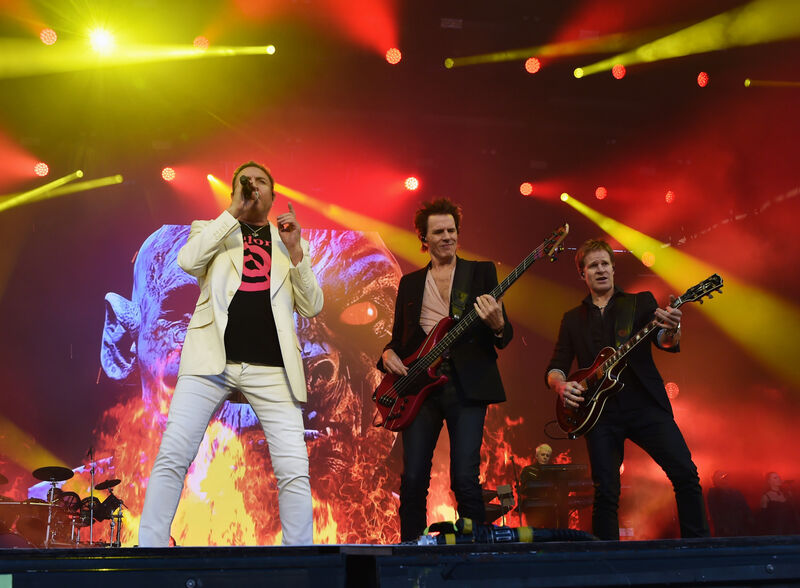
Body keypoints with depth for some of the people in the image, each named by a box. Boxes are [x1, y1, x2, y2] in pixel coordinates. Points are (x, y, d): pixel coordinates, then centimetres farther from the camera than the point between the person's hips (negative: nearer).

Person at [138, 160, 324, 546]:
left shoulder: (291, 242, 21)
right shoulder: (212, 230, 19)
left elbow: (312, 307, 12)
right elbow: (187, 261, -4)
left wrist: (295, 252, -1)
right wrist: (234, 211, 0)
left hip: (271, 367, 1)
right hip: (212, 358, 0)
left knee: (294, 471, -6)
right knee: (172, 456, -9)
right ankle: (150, 545, 0)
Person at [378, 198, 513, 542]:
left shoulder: (481, 272, 9)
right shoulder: (410, 283, 18)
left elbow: (506, 336, 4)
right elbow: (399, 336, 21)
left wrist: (496, 325, -20)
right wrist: (389, 353, -2)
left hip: (466, 385, -2)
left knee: (465, 478, -10)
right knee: (413, 479, -3)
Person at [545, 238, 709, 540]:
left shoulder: (641, 302, 12)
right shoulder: (572, 318, 17)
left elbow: (665, 341, -4)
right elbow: (555, 367, 14)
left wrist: (670, 330, -29)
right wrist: (560, 385, -9)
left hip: (645, 404, -1)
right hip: (600, 412, 1)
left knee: (685, 472, -13)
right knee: (606, 492, -4)